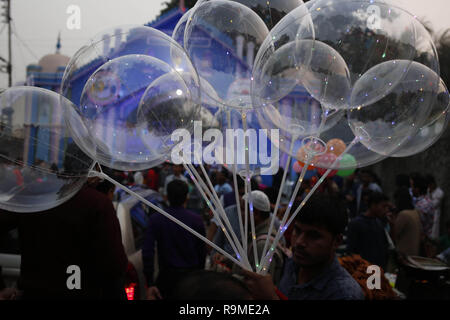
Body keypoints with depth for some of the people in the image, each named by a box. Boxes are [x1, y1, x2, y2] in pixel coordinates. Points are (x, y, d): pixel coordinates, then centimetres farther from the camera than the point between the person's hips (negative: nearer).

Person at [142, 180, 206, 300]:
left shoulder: (155, 220, -7)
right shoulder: (197, 220, -6)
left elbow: (148, 251, -12)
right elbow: (202, 251, -2)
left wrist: (150, 284, -9)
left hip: (168, 276, -1)